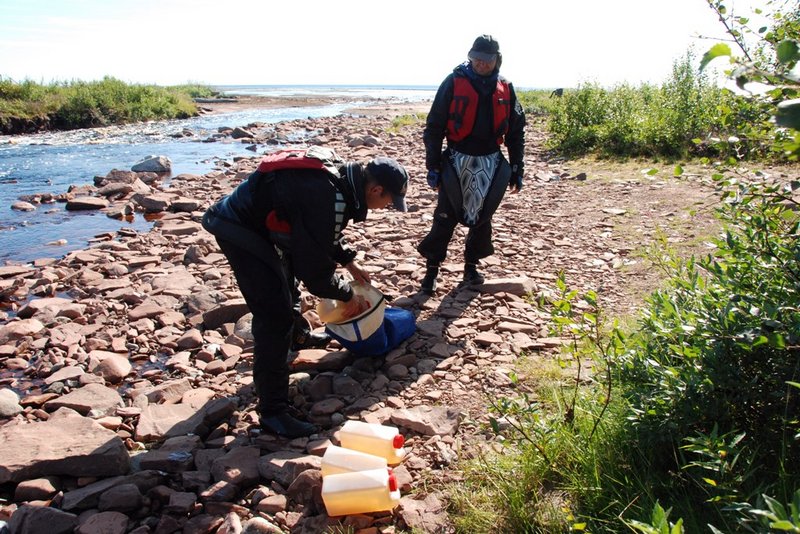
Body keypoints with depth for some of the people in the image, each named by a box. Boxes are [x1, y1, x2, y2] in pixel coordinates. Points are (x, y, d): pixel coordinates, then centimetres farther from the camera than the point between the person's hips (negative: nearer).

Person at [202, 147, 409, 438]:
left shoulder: (341, 175, -2)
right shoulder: (329, 199, -32)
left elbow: (324, 232, 18)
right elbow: (316, 268, -25)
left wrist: (350, 262, 16)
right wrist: (348, 295, -9)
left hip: (260, 222, 11)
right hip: (239, 229, -11)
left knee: (286, 281, 31)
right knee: (275, 315, -14)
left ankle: (297, 334, 61)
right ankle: (273, 411, -6)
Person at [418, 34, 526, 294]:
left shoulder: (505, 89, 5)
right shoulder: (453, 83, -5)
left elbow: (516, 132, 12)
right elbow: (434, 127, -4)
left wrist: (517, 169, 9)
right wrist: (433, 166, -8)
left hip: (491, 164, 3)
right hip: (457, 162, -3)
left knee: (482, 218, 11)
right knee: (444, 219, -1)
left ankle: (471, 266, 27)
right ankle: (431, 270, 10)